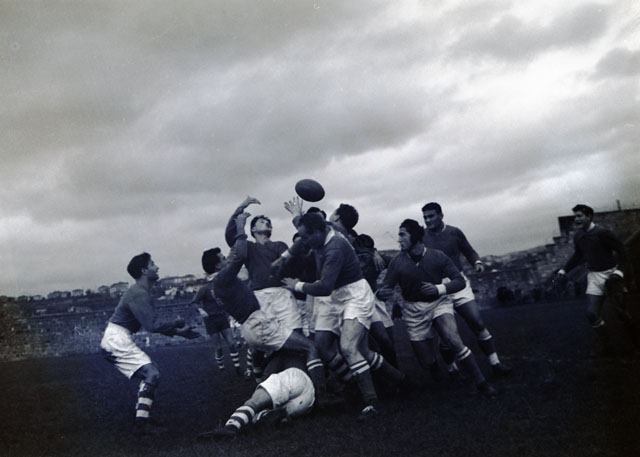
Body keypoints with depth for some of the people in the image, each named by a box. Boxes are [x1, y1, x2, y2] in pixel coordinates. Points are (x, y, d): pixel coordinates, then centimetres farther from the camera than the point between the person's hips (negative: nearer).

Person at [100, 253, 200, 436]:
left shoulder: (141, 292, 16)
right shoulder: (139, 294, -17)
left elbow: (152, 324, 22)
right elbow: (153, 326, -25)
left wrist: (178, 332, 17)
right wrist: (176, 323, -11)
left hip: (113, 341, 10)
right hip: (117, 340, -10)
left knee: (148, 374, 13)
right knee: (152, 374, -15)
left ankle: (141, 420, 15)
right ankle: (141, 424, -17)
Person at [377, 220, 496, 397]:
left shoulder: (437, 256, -11)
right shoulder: (397, 262, -9)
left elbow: (460, 281, -9)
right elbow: (385, 289, -8)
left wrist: (439, 288, -27)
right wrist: (382, 293, -33)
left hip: (439, 302, -1)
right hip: (414, 310, 1)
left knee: (454, 341, -28)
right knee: (427, 362, 2)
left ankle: (481, 382, -14)